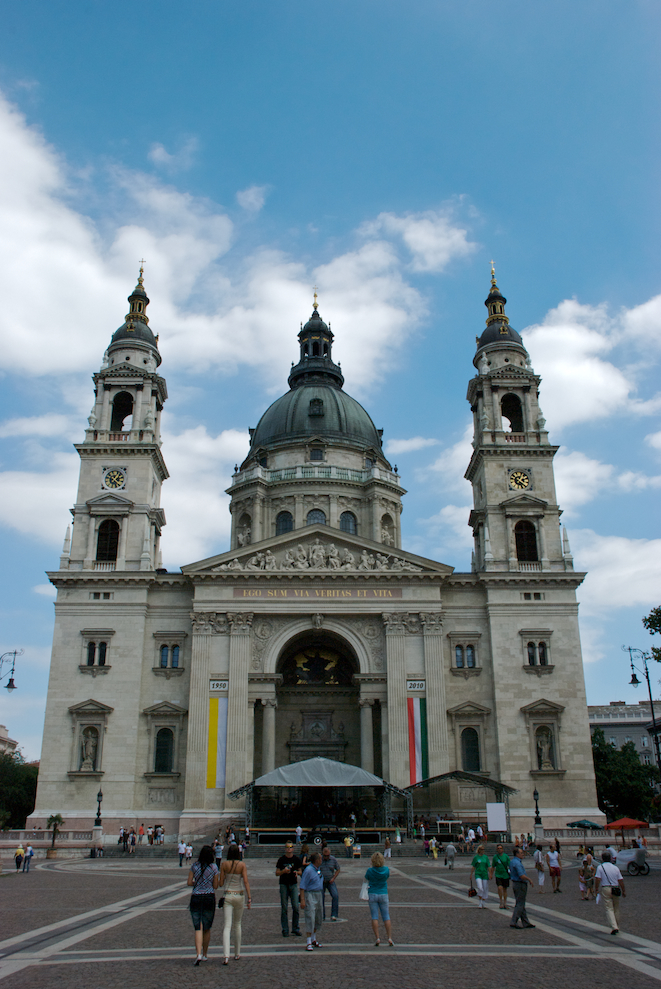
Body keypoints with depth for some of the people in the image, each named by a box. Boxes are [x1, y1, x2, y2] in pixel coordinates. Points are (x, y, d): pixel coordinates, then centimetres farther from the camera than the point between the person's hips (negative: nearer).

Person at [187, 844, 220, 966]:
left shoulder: (194, 866, -3)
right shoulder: (213, 867, -5)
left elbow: (189, 883, -1)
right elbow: (215, 886, -1)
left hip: (196, 898, 0)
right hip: (209, 897, 0)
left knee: (198, 928, 0)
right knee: (207, 928, 15)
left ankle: (198, 954, -17)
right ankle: (205, 954, 26)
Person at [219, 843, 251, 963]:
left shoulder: (224, 864, -4)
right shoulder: (242, 864, -6)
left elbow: (221, 883, -2)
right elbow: (246, 882, -10)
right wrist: (249, 898, -8)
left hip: (227, 896, 0)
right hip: (239, 896, 1)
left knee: (227, 926, -2)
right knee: (237, 924, 18)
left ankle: (226, 956, -17)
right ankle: (237, 954, 27)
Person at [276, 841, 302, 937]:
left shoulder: (296, 859, 3)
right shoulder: (281, 859, 0)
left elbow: (300, 871, 11)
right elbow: (277, 873, 1)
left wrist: (297, 872, -12)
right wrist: (283, 871, -18)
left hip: (293, 884, 1)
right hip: (283, 885, -1)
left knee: (296, 907, -3)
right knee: (284, 908, 1)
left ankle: (295, 928, 11)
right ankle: (285, 930, 11)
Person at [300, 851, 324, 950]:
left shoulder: (318, 869, 11)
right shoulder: (308, 870, -17)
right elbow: (302, 886, -17)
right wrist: (302, 900, -22)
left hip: (318, 895, 9)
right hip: (310, 895, -9)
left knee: (319, 919, 15)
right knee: (310, 918, -11)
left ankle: (314, 939, 30)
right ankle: (309, 943, -7)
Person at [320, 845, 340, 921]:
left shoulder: (333, 859, -4)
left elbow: (338, 870, 8)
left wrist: (333, 878, -4)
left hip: (330, 881, 1)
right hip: (321, 882, -1)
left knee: (335, 896, -17)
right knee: (321, 899, -1)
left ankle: (334, 915, -10)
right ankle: (322, 916, 14)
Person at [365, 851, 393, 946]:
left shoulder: (370, 870, -14)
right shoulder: (386, 869, -10)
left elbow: (366, 878, 5)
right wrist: (383, 864, 17)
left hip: (372, 895, -1)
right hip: (383, 894, 1)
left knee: (374, 917, 4)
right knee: (386, 917, 8)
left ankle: (377, 938, -2)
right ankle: (389, 938, 3)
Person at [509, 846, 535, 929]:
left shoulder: (512, 861, 10)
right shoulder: (517, 863, -22)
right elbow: (522, 876, -26)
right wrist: (529, 879, -10)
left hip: (515, 884, 10)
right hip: (520, 885, -10)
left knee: (521, 904, 14)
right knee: (520, 904, -4)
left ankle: (526, 923, 20)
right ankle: (513, 922, -3)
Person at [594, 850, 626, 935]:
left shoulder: (600, 867, -5)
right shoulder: (615, 868, 4)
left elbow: (597, 879, -12)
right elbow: (621, 881, 4)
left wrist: (596, 889, -3)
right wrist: (623, 891, 15)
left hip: (605, 889, -3)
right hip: (616, 889, 3)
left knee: (609, 909, -1)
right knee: (616, 909, 17)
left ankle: (614, 927, -14)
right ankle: (617, 927, 24)